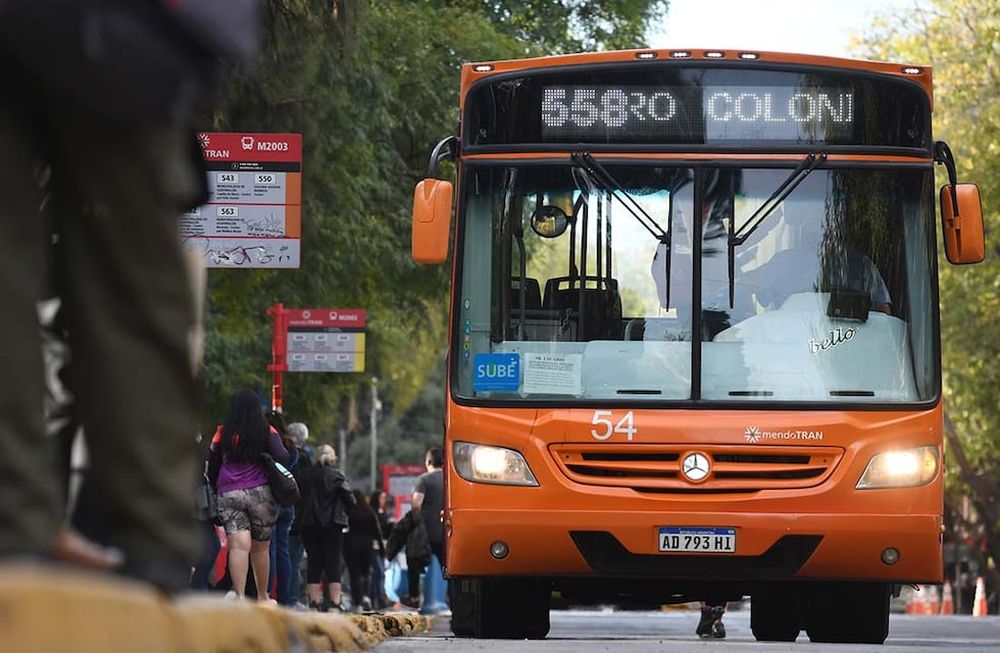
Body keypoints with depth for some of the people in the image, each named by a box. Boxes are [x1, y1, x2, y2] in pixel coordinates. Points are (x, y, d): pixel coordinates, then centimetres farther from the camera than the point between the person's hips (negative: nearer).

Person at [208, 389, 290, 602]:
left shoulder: (222, 433, 3)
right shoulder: (267, 433, -1)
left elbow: (212, 467, 8)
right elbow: (282, 459, -13)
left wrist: (215, 489, 21)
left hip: (229, 495, 0)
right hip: (261, 494, 0)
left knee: (238, 546, -11)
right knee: (261, 548, 15)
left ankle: (239, 594, -32)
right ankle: (262, 597, 27)